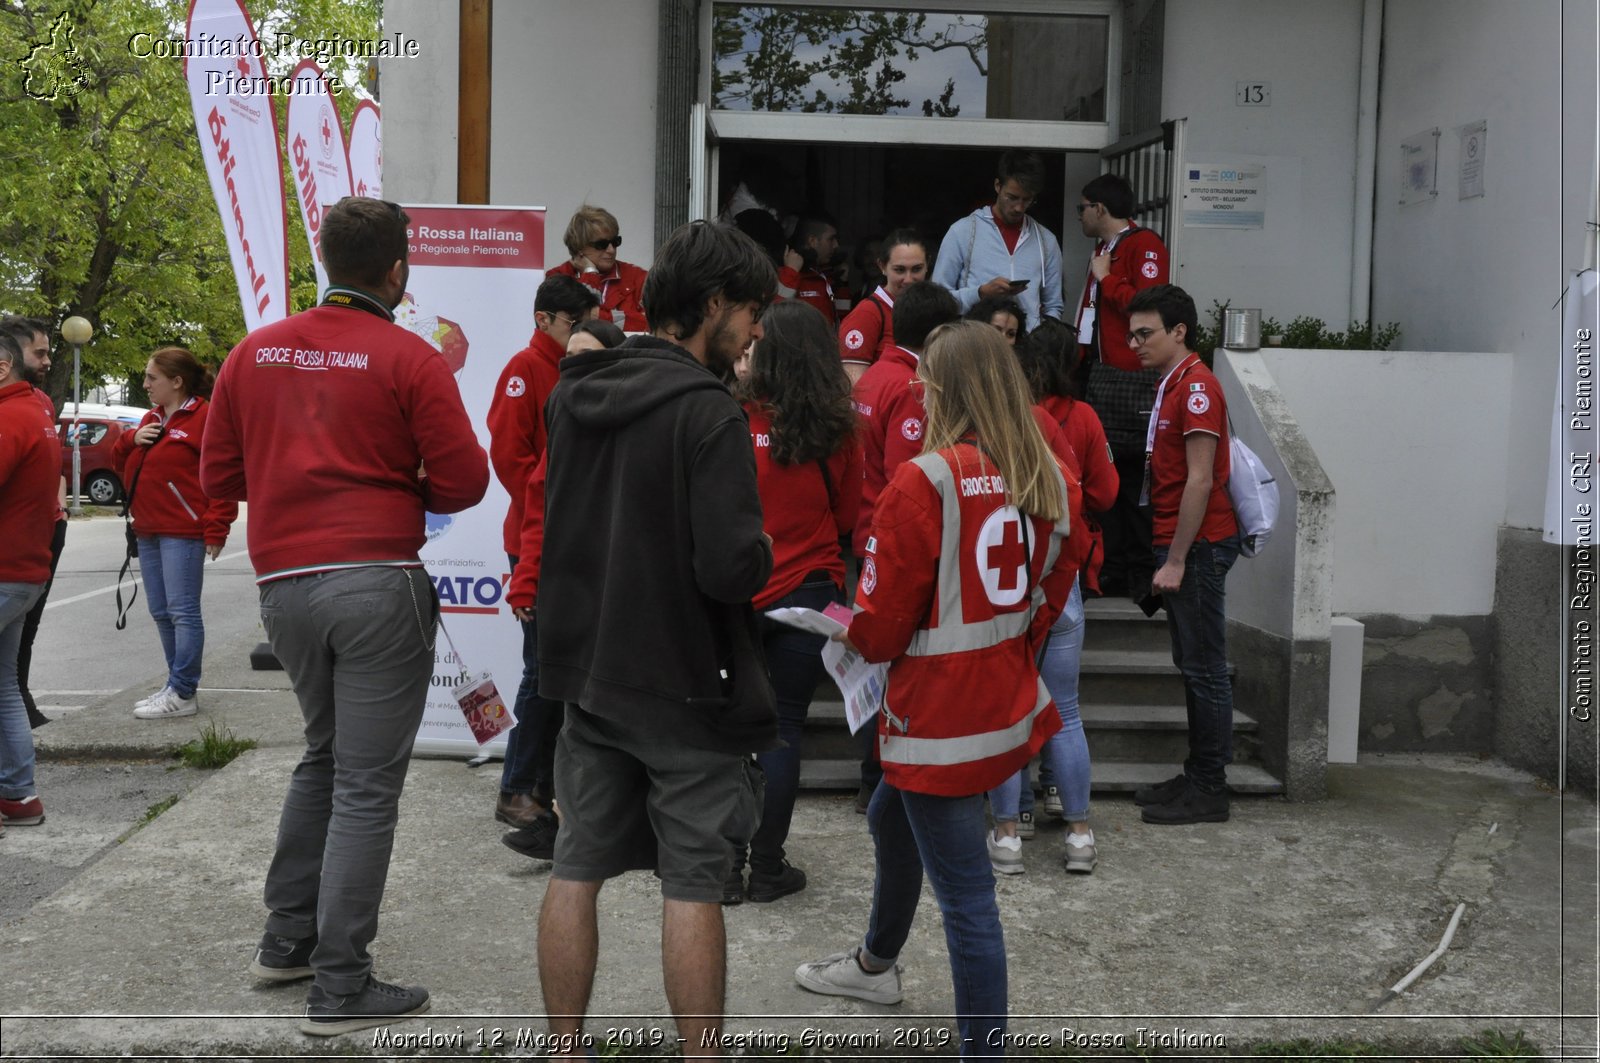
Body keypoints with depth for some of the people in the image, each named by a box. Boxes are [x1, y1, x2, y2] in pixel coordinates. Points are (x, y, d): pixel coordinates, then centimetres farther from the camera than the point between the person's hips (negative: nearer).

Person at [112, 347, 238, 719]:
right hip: (149, 532, 9)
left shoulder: (204, 418, -9)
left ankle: (183, 694, -3)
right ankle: (178, 685, 21)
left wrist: (215, 530, -15)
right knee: (161, 613, 12)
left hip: (183, 533, -9)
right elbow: (122, 464, 24)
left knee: (182, 612, -6)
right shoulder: (152, 419, 17)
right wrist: (131, 441, 2)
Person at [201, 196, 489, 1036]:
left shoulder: (254, 353, 8)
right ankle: (340, 986, 2)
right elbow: (464, 481, -8)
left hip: (283, 584, 6)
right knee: (367, 784, 0)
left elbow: (218, 476, 13)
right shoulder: (409, 359, -6)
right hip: (377, 581, -5)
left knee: (324, 756, 24)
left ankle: (287, 937, 28)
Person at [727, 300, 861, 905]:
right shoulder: (837, 431, -5)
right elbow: (847, 518, 7)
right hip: (807, 591, 0)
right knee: (785, 728, 8)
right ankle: (767, 866, 14)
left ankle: (724, 866, 13)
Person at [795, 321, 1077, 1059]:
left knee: (964, 891, 0)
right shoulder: (1047, 477, 1)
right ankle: (876, 963, 51)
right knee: (892, 819, 30)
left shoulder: (925, 481, -20)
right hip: (1008, 699, 9)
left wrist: (857, 637, 6)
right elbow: (1054, 589, 8)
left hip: (940, 716, -9)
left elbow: (882, 618, -16)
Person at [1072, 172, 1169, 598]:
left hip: (1132, 380, -9)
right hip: (1102, 374, 9)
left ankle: (1143, 574, -1)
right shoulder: (1103, 248, 21)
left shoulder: (1145, 245, -8)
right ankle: (1111, 569, 14)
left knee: (1134, 477, -7)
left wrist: (1106, 278, -11)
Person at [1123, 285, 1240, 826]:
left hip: (1199, 547, -10)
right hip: (1179, 545, 10)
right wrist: (1168, 554, 15)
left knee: (1204, 668, -4)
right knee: (1193, 665, 14)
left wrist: (1176, 560, -18)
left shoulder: (1196, 385, -14)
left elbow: (1200, 480, -18)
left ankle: (1209, 791, 2)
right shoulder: (1170, 384, 17)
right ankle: (1197, 776, 22)